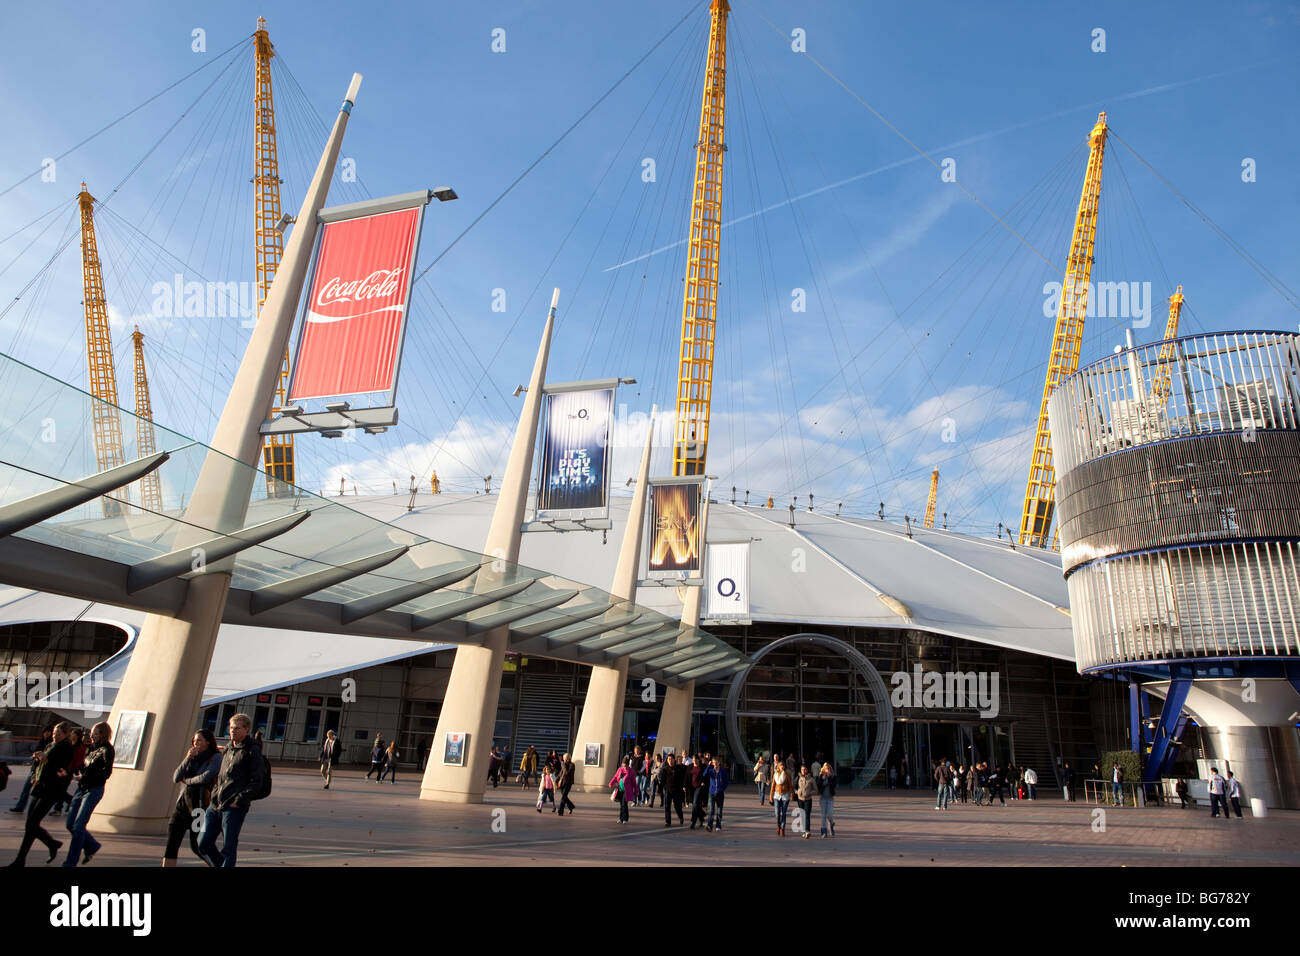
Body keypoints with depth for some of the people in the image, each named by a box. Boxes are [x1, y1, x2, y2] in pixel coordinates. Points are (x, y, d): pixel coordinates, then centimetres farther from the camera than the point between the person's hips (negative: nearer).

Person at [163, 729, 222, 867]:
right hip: (182, 803, 6)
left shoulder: (216, 758, -5)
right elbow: (175, 778, 6)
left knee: (197, 846, 0)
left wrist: (187, 780, -1)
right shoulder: (193, 759, 15)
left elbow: (205, 778, -18)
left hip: (199, 806, -6)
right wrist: (187, 759, -6)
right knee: (171, 843, -3)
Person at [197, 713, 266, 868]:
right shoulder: (228, 750, 17)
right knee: (203, 844, 9)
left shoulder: (252, 751, -7)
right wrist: (215, 793, 14)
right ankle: (219, 865, 28)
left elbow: (257, 781, -11)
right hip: (215, 805, 7)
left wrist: (239, 801, -15)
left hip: (234, 808, -7)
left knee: (228, 849, -3)